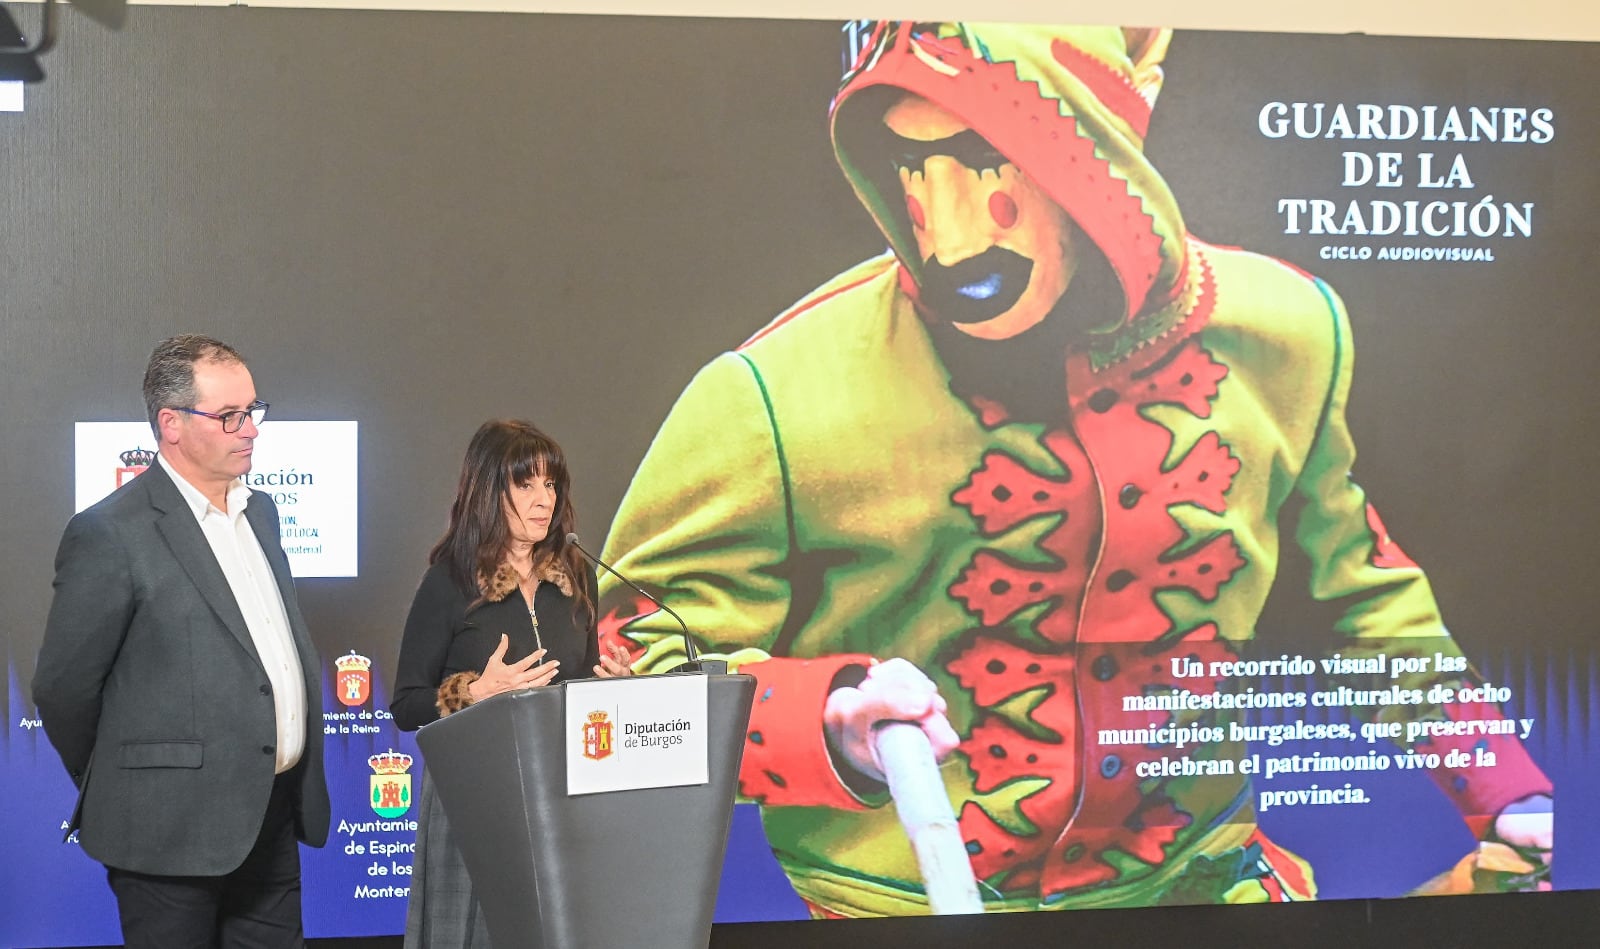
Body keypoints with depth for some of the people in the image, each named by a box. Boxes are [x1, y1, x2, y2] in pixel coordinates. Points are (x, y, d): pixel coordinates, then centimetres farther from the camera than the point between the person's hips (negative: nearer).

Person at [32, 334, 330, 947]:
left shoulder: (258, 511, 12)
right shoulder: (110, 534, -13)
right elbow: (63, 688, -8)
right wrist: (120, 791, 5)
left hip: (276, 820, 7)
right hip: (175, 834, -7)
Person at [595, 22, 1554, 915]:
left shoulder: (1279, 332, -5)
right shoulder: (782, 393, -18)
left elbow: (1350, 577, 14)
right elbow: (640, 669, -10)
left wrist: (1500, 781, 11)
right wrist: (826, 719, -28)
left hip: (1199, 878, 2)